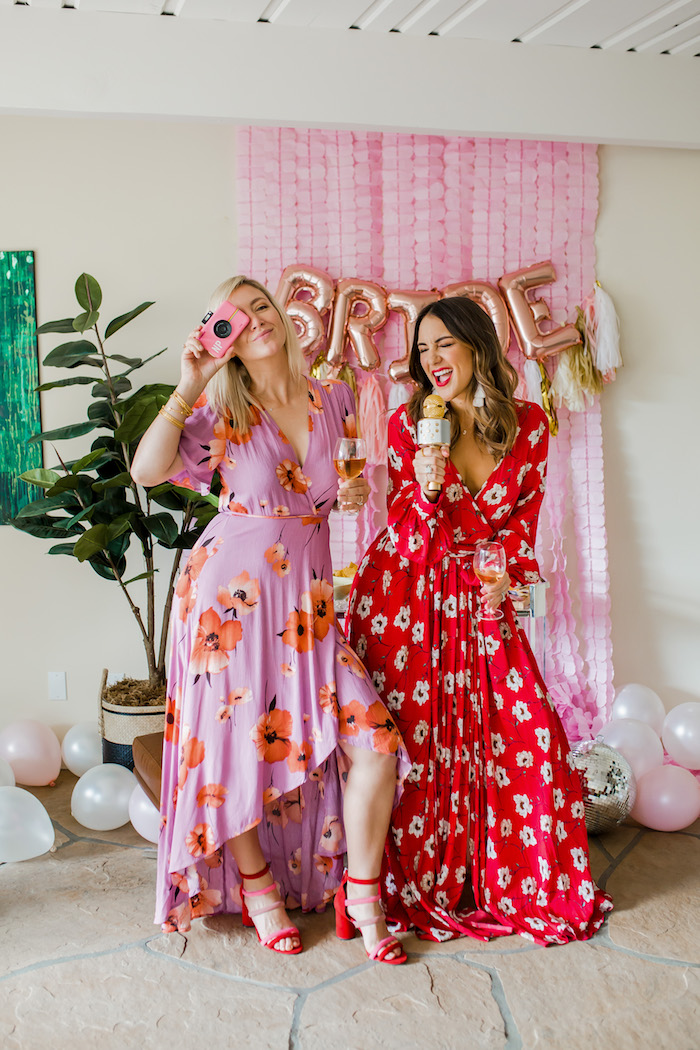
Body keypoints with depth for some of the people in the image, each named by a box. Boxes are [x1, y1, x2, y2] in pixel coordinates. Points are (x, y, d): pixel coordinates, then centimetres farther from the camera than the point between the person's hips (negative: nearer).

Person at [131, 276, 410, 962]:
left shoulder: (333, 401, 9)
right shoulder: (220, 411, -1)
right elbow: (147, 470, -16)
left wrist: (355, 495, 1)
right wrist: (188, 385, -17)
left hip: (308, 601, 3)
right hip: (230, 594, -3)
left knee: (373, 745, -6)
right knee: (235, 745, 3)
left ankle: (361, 895, 14)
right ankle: (258, 886, 29)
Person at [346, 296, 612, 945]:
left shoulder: (529, 424, -1)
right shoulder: (409, 424, -6)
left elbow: (522, 514, 10)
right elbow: (406, 530, -4)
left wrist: (505, 570, -6)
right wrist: (427, 487, -25)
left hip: (480, 598, 2)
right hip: (406, 594, -2)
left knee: (527, 729, -2)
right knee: (411, 737, -2)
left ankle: (531, 883, 20)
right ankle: (412, 886, 19)